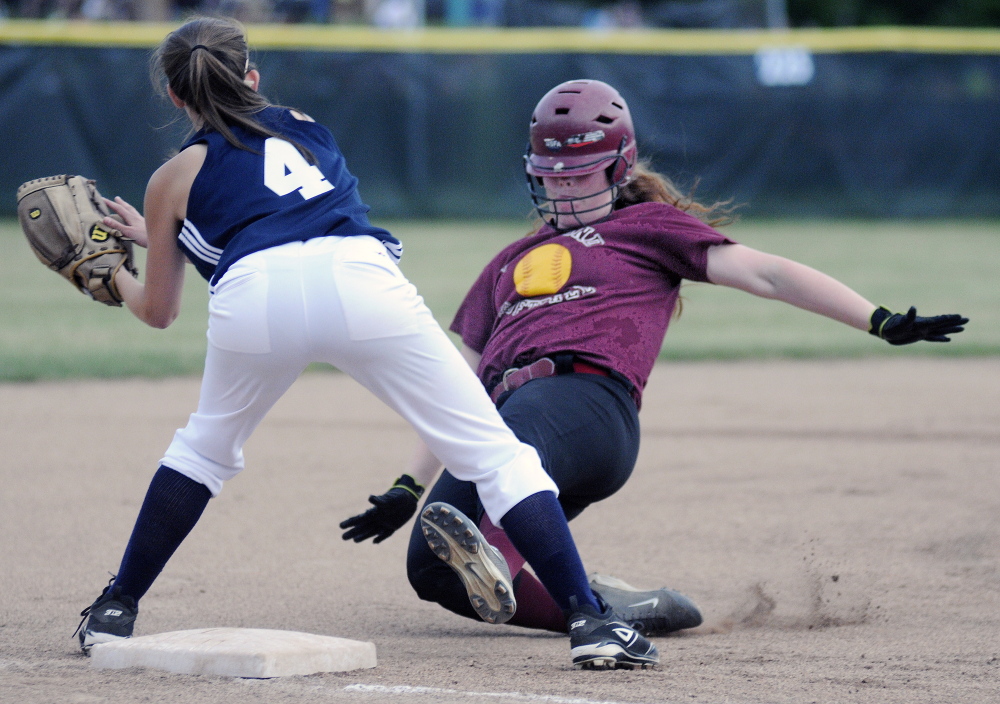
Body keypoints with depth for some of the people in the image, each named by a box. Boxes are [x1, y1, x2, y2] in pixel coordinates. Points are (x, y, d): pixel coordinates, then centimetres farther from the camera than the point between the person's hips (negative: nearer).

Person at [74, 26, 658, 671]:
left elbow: (158, 310, 39)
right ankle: (589, 621, -8)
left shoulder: (174, 178, 29)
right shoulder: (304, 125, 38)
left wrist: (114, 271, 60)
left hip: (253, 295, 0)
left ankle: (115, 614, 30)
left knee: (206, 448, 29)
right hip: (359, 275, 1)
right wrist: (155, 236, 67)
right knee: (496, 454, 4)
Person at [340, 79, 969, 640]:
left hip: (588, 397, -6)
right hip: (506, 410, 6)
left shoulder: (648, 226, 20)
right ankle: (604, 606, -11)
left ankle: (494, 558, -68)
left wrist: (883, 322, -3)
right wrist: (409, 490, 26)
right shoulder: (511, 263, 35)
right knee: (431, 569, -19)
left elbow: (763, 273, 8)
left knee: (505, 447, -42)